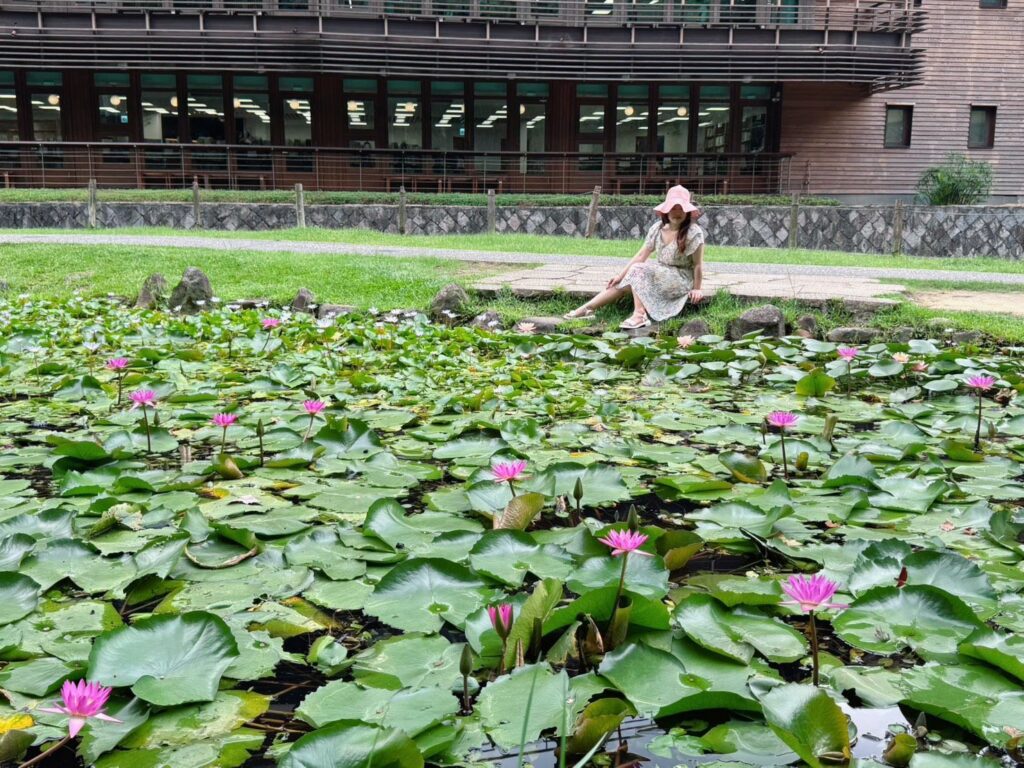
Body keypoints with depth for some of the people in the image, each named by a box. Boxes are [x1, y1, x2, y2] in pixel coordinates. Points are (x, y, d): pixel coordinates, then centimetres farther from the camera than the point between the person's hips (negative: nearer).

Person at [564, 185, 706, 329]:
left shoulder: (694, 233, -19)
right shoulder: (657, 229, -1)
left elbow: (698, 264, -13)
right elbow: (641, 255, 0)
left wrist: (696, 289, -13)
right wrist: (621, 275, -5)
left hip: (682, 280, -6)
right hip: (661, 275, 6)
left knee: (637, 270, -25)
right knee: (621, 283, -7)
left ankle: (639, 315, -32)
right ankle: (587, 308, -3)